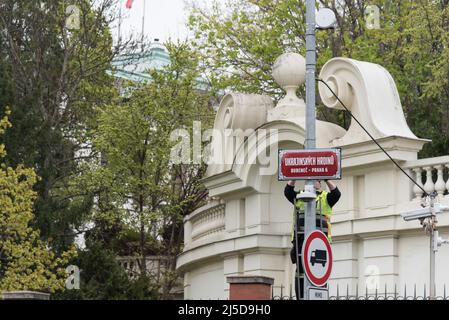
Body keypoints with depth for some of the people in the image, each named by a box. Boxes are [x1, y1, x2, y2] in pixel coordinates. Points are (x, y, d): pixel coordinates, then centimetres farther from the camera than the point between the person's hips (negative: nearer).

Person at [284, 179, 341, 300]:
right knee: (301, 270, 0)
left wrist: (327, 180, -12)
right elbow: (288, 191, 2)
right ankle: (300, 297, 2)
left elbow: (336, 194, -4)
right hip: (301, 239, 1)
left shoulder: (325, 197, 14)